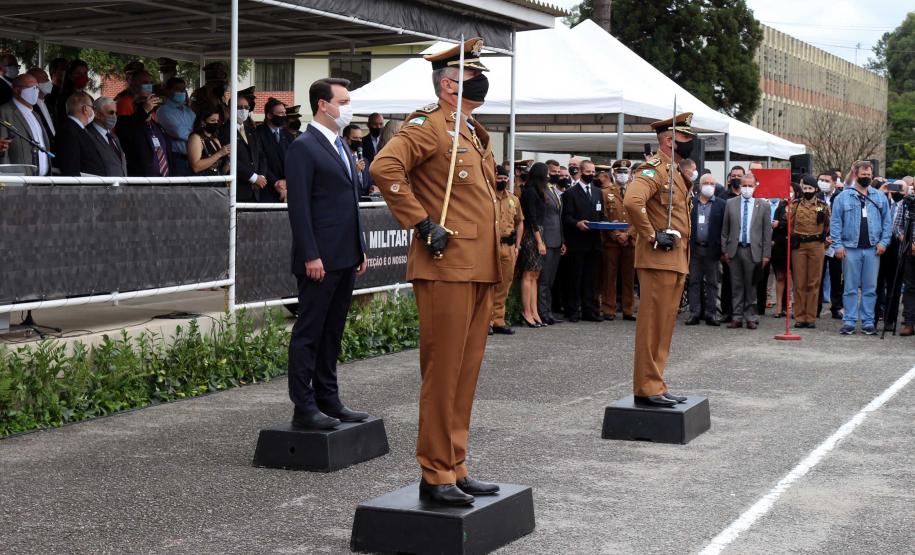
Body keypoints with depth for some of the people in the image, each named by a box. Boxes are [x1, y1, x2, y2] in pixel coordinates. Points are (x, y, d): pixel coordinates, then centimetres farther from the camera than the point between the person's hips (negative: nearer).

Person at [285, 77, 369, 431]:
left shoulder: (340, 146, 18)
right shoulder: (303, 148, -10)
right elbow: (299, 206, -15)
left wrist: (360, 249, 18)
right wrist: (311, 256, -19)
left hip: (345, 259, 9)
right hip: (320, 260, -9)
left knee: (332, 333, 14)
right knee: (308, 333, -3)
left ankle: (328, 400, 21)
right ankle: (304, 408, 0)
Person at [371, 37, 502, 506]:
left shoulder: (474, 133, 20)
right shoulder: (429, 124, -8)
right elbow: (384, 168, -23)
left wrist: (497, 253, 21)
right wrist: (422, 224, -20)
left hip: (479, 270, 9)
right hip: (447, 269, -9)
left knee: (466, 373, 12)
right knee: (442, 374, -4)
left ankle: (456, 468, 20)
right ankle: (436, 477, 2)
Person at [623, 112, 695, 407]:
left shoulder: (676, 172, 19)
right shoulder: (655, 168, -12)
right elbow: (632, 201, -30)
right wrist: (652, 236, -23)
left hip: (676, 260, 10)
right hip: (658, 259, -10)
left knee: (664, 326, 12)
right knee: (653, 325, -7)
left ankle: (655, 386, 17)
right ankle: (647, 388, -4)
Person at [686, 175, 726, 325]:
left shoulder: (721, 204, 3)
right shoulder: (690, 203, 6)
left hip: (712, 249, -1)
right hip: (694, 249, 1)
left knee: (712, 283, 4)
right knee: (694, 282, 4)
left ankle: (711, 313, 8)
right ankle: (694, 313, 8)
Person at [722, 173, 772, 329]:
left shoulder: (763, 205, 2)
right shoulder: (731, 204, 7)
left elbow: (767, 232, 2)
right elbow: (725, 230, 9)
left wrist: (766, 254, -2)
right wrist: (725, 250, 3)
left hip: (753, 251, -1)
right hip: (735, 250, 2)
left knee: (751, 286, 3)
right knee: (736, 286, 5)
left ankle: (751, 318, 10)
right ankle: (737, 317, 9)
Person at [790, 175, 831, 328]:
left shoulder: (823, 206, 5)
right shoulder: (794, 205, 5)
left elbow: (828, 226, 17)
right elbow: (789, 225, 9)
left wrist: (825, 238, 11)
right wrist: (792, 240, 3)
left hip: (817, 246, 0)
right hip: (798, 246, 0)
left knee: (814, 283, 1)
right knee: (799, 283, 1)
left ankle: (811, 317, 4)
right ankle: (799, 317, 5)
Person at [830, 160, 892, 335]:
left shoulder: (880, 197, 9)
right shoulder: (843, 197, 2)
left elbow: (887, 221, 10)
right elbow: (835, 222, 0)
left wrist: (883, 241, -1)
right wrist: (838, 245, -8)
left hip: (872, 249, 2)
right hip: (851, 248, -2)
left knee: (870, 288, 5)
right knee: (850, 288, 2)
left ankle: (868, 322, 11)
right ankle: (849, 322, 6)